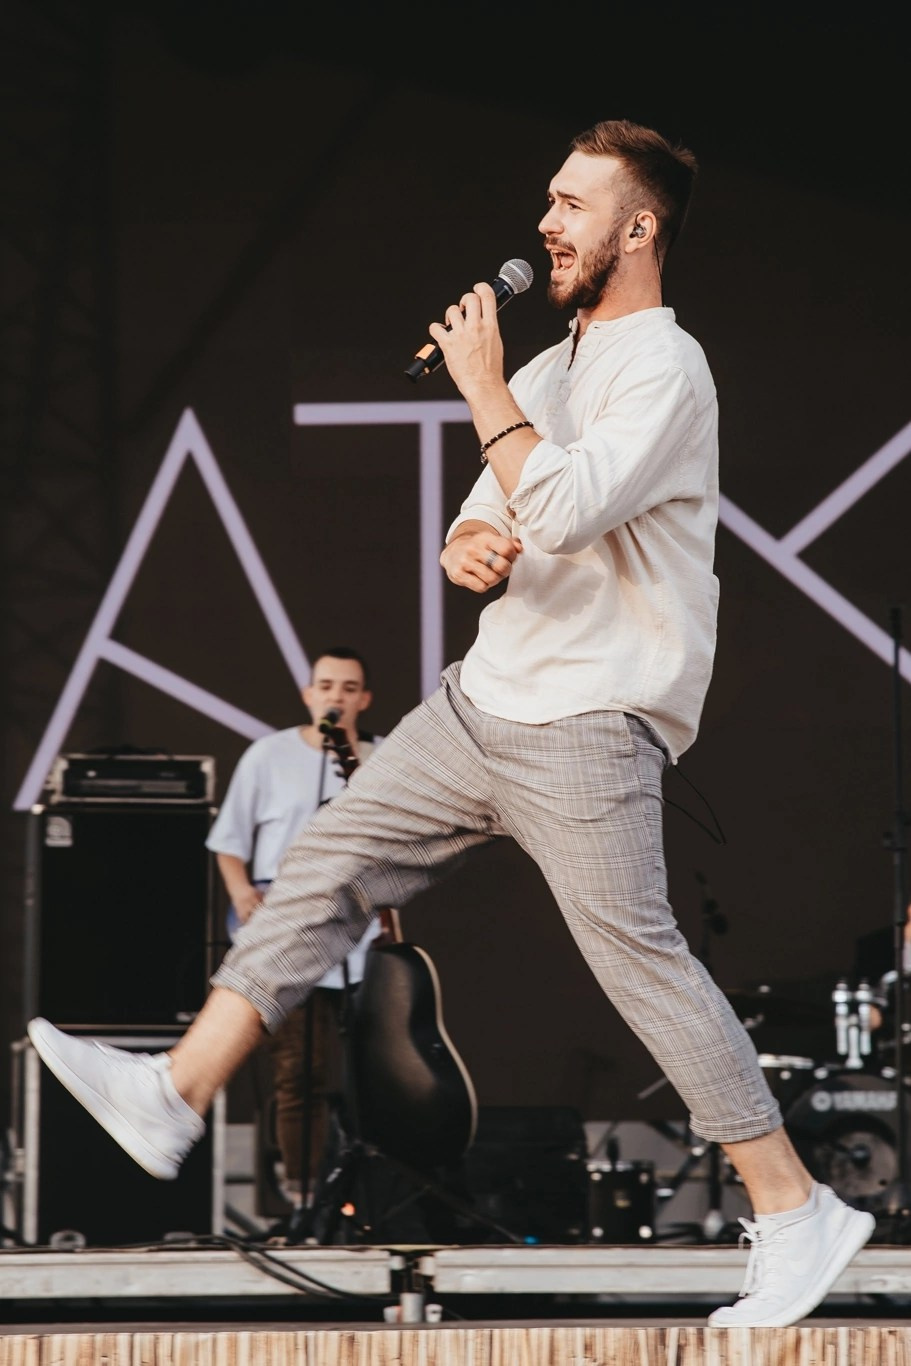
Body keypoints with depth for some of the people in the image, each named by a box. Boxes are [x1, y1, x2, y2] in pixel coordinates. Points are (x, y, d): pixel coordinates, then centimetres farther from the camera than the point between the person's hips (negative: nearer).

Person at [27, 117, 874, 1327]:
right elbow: (492, 517, 20)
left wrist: (484, 385, -13)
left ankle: (796, 1215, -2)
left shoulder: (665, 371, -12)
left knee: (642, 959, -9)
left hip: (587, 729, -9)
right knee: (323, 869, 5)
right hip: (483, 702, 9)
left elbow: (562, 511, -25)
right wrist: (466, 546, -5)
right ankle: (174, 1100, 7)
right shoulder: (554, 367, 17)